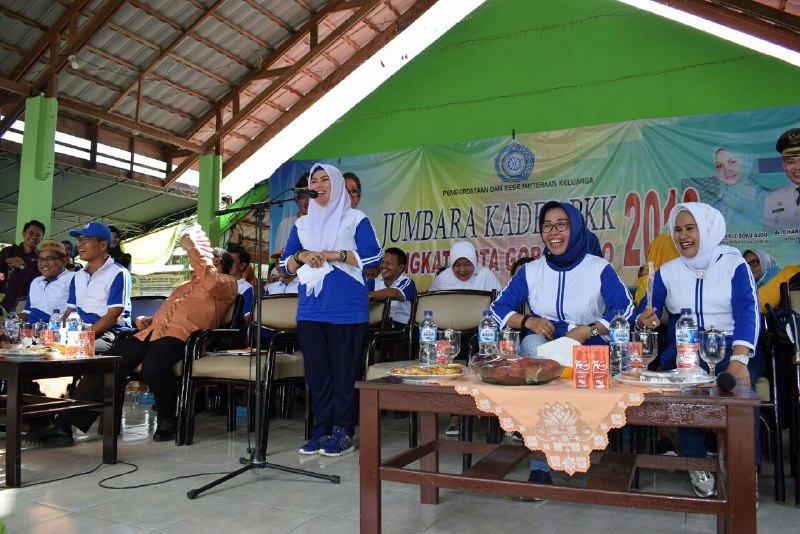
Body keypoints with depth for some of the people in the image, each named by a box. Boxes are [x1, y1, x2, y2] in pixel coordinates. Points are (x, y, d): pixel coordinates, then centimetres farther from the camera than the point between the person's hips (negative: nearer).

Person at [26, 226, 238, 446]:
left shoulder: (227, 283, 11)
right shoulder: (187, 284, 39)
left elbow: (211, 283, -14)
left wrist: (193, 247, -6)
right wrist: (149, 319, 19)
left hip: (180, 335, -8)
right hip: (152, 331, 8)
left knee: (152, 367, -36)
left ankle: (168, 419, -11)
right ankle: (63, 426, -11)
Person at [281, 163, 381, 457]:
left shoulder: (356, 219, 5)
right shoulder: (302, 224, 19)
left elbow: (373, 256, -4)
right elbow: (285, 264, 17)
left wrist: (335, 255, -13)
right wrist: (301, 256, -5)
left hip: (346, 309, -4)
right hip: (310, 309, 5)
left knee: (344, 370, -2)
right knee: (316, 370, 6)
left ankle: (343, 432, 7)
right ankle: (321, 430, 15)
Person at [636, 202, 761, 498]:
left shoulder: (735, 265, 6)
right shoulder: (667, 272, 14)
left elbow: (748, 314, -8)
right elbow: (644, 313, 8)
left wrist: (739, 359, -25)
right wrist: (644, 320, -20)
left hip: (731, 349, -1)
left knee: (738, 384, -34)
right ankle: (696, 463, -13)